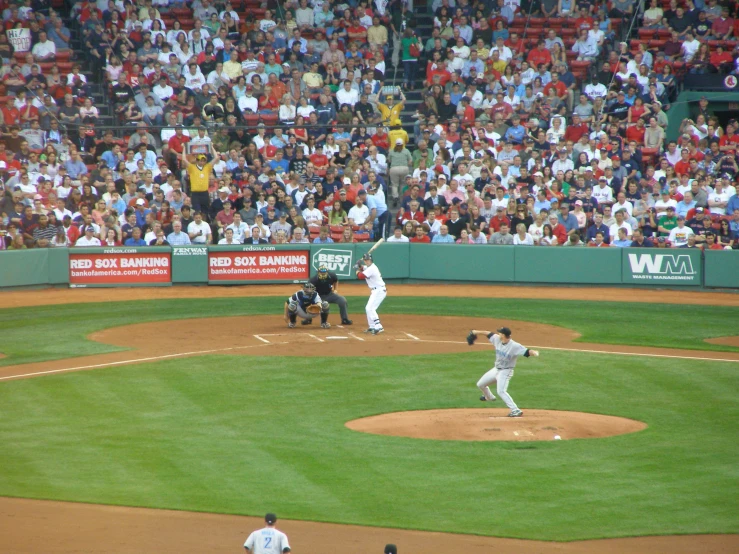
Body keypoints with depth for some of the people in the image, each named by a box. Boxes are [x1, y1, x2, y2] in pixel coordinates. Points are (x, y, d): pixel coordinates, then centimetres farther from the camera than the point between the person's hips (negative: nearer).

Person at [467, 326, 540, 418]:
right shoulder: (497, 339, -7)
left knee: (501, 391, -26)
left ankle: (516, 411, -26)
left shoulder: (514, 346, -27)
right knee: (480, 384, 21)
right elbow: (489, 334, 9)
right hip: (496, 369, 8)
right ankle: (489, 397, 52)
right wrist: (476, 332, 17)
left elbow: (526, 351, -37)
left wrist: (534, 353, -57)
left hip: (505, 371, -8)